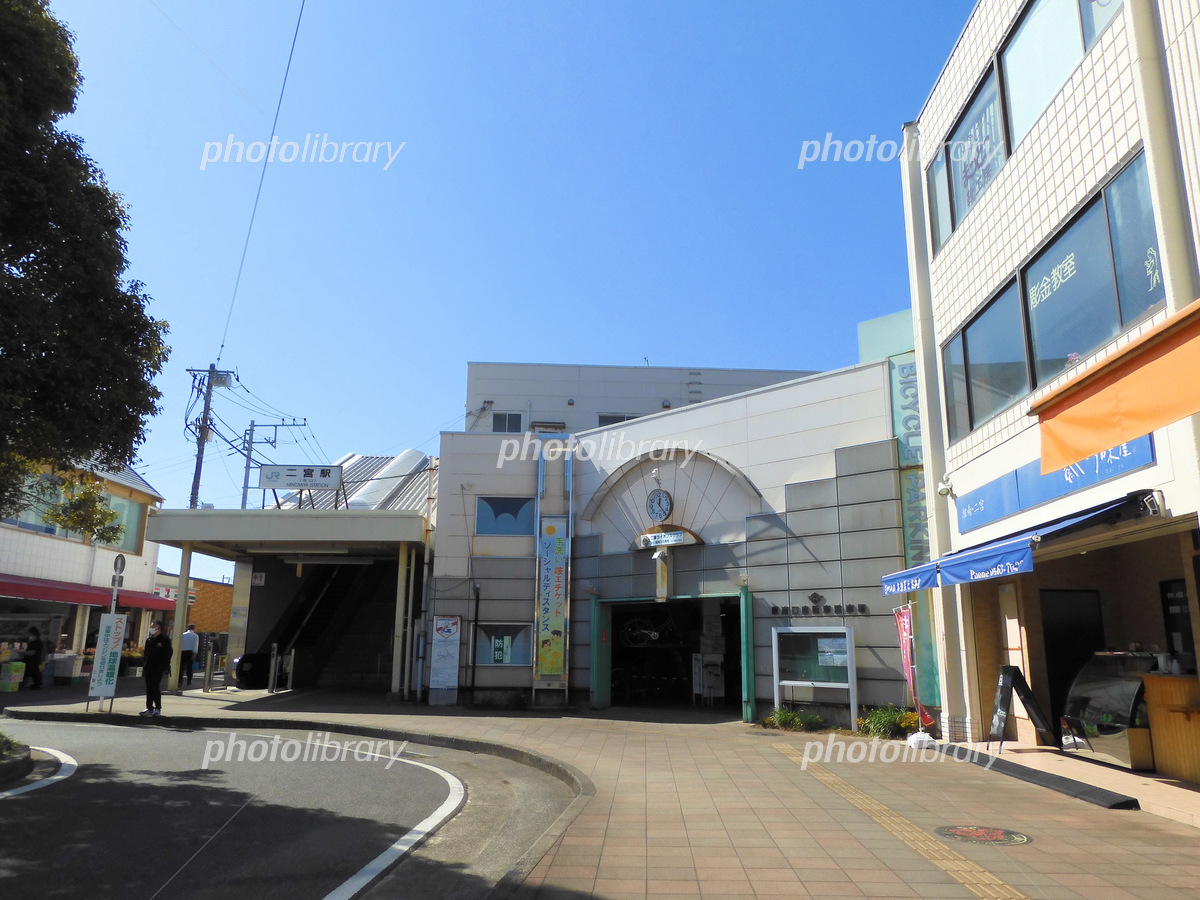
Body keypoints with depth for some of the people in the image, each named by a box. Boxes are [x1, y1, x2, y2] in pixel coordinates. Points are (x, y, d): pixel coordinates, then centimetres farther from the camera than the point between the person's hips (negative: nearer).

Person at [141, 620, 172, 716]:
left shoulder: (165, 639, -5)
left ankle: (158, 708, 3)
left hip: (158, 668, -6)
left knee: (156, 687, -5)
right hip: (149, 668, 6)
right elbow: (147, 653, 22)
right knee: (149, 688, 8)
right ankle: (149, 708, 15)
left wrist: (165, 667, -14)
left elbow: (167, 654, -7)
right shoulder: (149, 639, 16)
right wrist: (143, 653, -2)